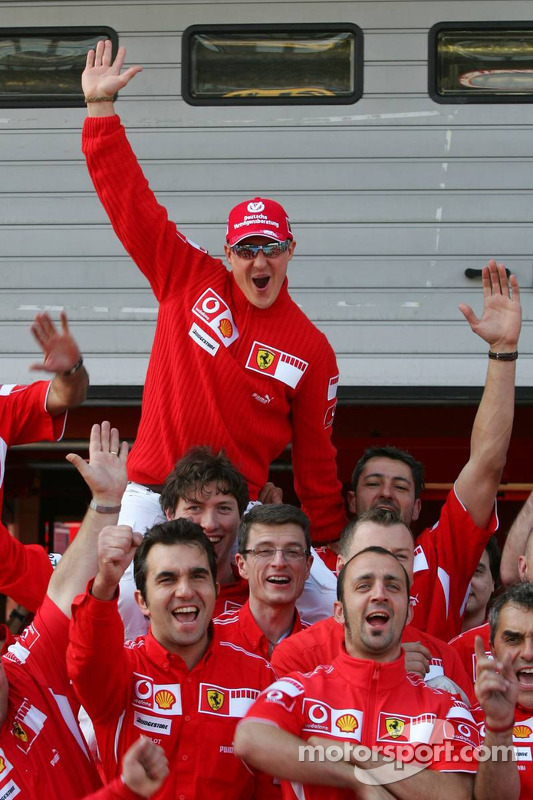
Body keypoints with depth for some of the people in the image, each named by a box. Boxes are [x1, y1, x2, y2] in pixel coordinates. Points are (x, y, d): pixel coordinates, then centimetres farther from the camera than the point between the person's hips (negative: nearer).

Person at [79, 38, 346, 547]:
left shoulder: (311, 350, 1)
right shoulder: (189, 280, 5)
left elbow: (315, 460, 7)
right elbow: (130, 201, 5)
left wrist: (331, 542, 5)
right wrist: (99, 105, 2)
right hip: (147, 500, 1)